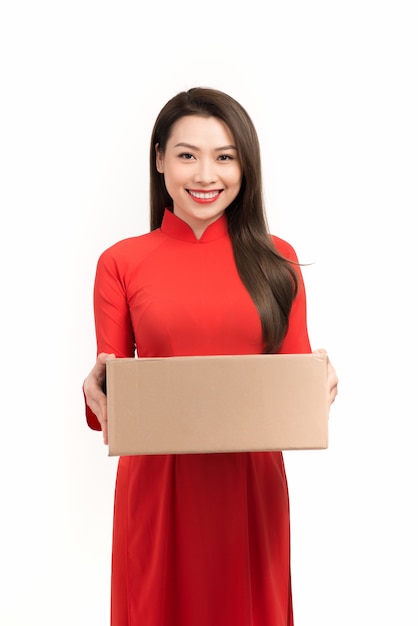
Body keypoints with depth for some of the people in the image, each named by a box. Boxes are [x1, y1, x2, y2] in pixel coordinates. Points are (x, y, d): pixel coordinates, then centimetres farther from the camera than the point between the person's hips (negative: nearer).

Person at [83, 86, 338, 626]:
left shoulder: (275, 260, 4)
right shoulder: (121, 263, 0)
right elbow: (108, 382, 4)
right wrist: (97, 388, -18)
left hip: (251, 480, 1)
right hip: (157, 480, -1)